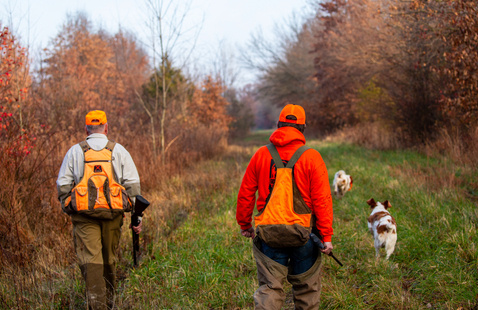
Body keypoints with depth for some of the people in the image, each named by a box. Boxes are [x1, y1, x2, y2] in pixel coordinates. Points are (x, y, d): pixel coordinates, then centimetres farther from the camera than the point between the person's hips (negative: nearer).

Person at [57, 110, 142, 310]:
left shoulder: (75, 151, 5)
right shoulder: (119, 151, 6)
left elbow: (63, 184, 3)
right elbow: (132, 184, 2)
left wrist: (67, 207, 17)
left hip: (84, 213, -2)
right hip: (112, 211, 2)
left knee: (90, 258, -4)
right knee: (109, 258, 16)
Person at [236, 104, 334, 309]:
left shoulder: (261, 154, 0)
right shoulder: (311, 157, -7)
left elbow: (245, 193, 5)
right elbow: (322, 199, -9)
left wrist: (245, 225, 18)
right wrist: (326, 235, -5)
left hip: (268, 233, 2)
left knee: (270, 287, 5)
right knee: (306, 287, 14)